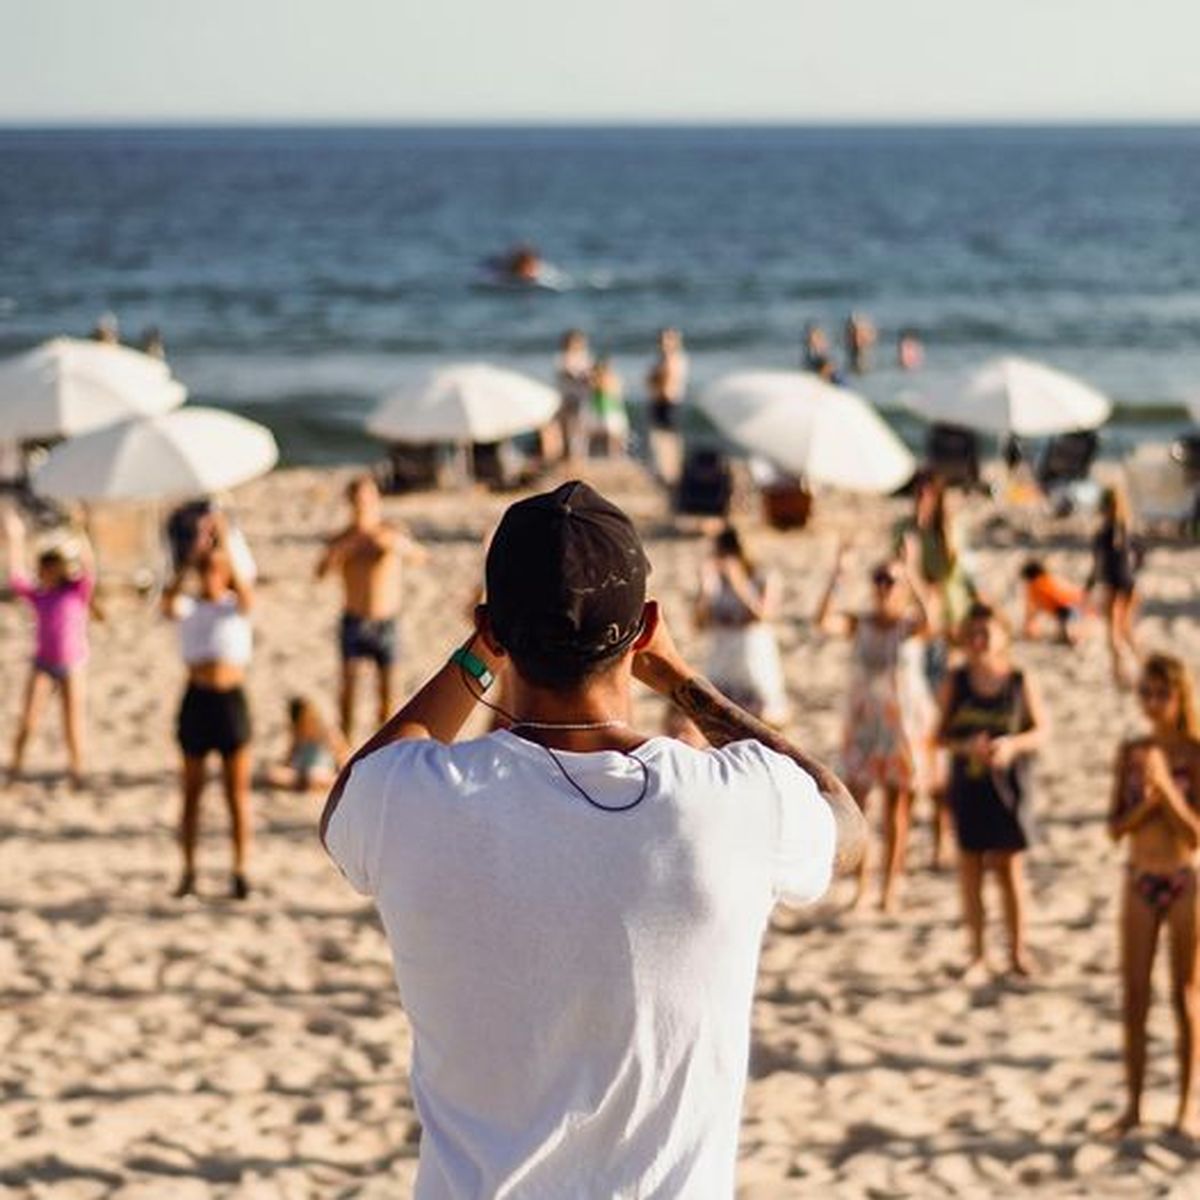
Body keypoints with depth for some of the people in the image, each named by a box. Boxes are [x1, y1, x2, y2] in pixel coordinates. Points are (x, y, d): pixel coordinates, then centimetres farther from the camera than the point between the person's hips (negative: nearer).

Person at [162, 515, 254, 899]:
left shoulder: (235, 605, 3)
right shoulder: (189, 606, 6)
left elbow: (246, 597, -21)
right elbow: (168, 603, -17)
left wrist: (225, 547, -25)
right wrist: (190, 561, -25)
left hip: (232, 699, -1)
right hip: (197, 699, 2)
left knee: (238, 791, 1)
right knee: (192, 791, 7)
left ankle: (240, 872, 4)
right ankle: (188, 872, 12)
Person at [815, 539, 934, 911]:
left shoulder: (911, 625, -4)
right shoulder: (860, 624, 2)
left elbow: (927, 620, -29)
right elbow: (824, 622, -16)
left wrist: (909, 575, -35)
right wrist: (835, 576, -22)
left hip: (905, 721, -2)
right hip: (863, 720, 2)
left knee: (897, 806, 2)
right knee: (855, 800, -1)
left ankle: (890, 889, 8)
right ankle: (860, 885, 10)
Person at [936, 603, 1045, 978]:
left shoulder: (1020, 682, -4)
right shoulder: (955, 682, 0)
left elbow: (1040, 731, 1)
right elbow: (941, 735, 1)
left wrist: (1012, 744, -18)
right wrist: (967, 746, -19)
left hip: (1007, 788, -1)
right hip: (967, 787, 1)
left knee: (1011, 869, 5)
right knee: (970, 869, 5)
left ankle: (1017, 951, 18)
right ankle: (977, 955, 16)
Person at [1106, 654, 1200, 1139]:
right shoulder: (1131, 753, 2)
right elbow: (1116, 828, 2)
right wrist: (1145, 804, -16)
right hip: (1140, 881, 4)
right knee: (1134, 995, 5)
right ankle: (1133, 1104, 13)